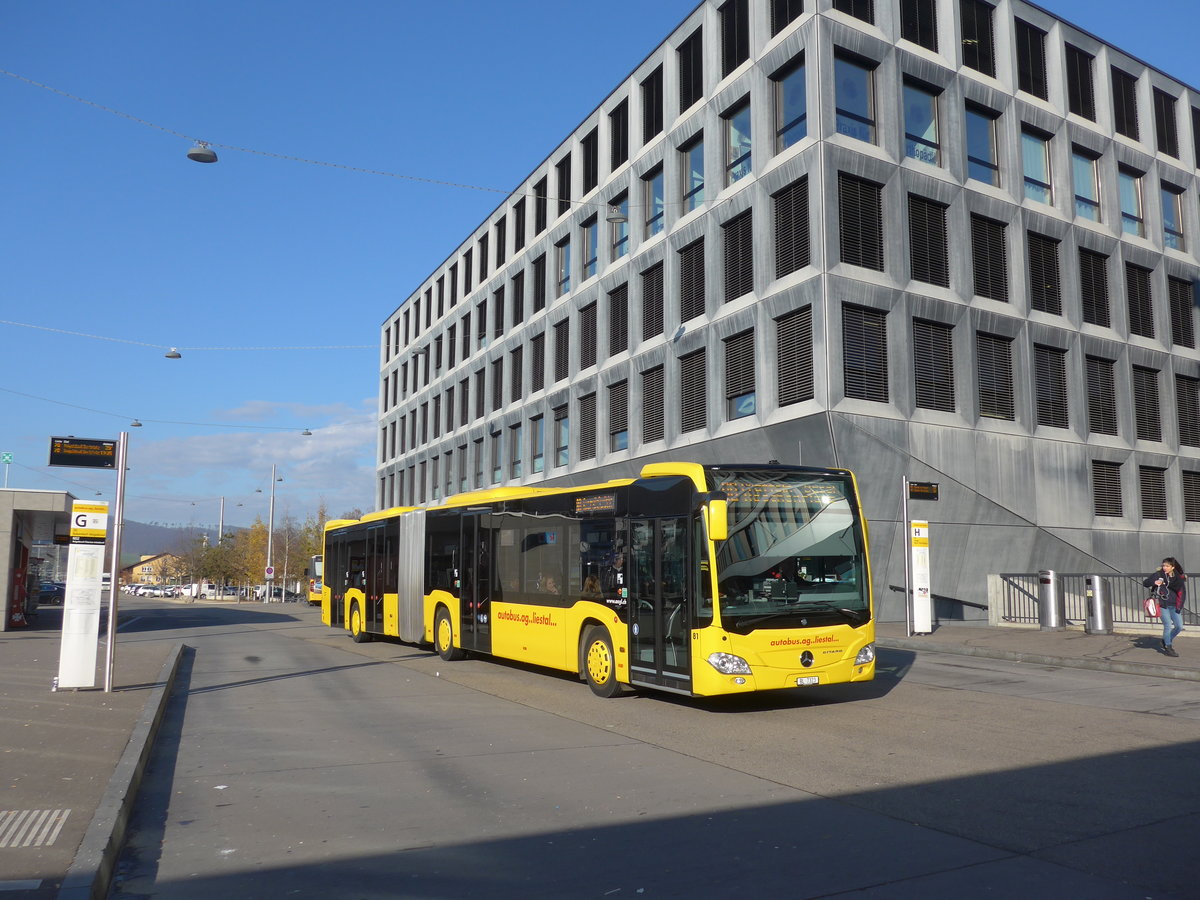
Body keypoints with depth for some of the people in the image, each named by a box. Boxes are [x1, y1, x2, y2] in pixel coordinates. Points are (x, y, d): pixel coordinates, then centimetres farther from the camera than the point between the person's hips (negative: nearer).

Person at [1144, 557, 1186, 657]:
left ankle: (1166, 641, 27)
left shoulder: (1178, 577, 5)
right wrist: (1154, 582, -21)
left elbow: (1181, 592, 10)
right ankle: (1168, 647, 10)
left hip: (1174, 606, 4)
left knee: (1179, 626, 3)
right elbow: (1145, 583, 0)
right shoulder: (1158, 575, -4)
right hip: (1163, 605, -4)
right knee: (1168, 626, -6)